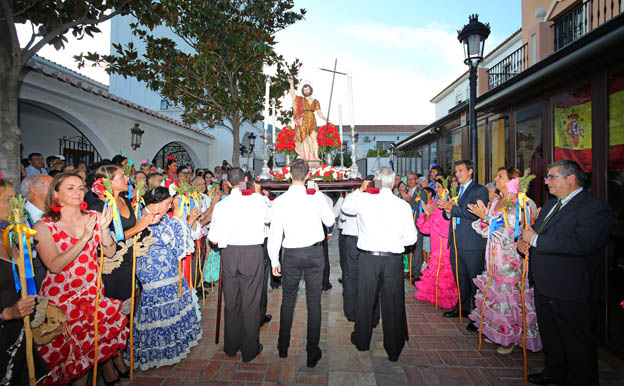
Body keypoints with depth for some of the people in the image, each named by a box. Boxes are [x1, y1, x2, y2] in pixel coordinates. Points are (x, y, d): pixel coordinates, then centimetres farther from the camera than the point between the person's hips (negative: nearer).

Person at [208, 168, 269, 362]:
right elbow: (269, 217, 14)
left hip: (229, 254, 2)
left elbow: (214, 239, -3)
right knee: (251, 302, 8)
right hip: (253, 253, -2)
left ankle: (231, 346, 32)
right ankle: (250, 350, 20)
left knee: (231, 302, 16)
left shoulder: (221, 205, -3)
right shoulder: (257, 200, -6)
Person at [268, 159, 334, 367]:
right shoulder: (317, 197, -8)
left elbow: (275, 233, -7)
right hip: (314, 251, 0)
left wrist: (274, 260, 3)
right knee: (314, 302, 8)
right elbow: (330, 221, 7)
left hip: (291, 254, 0)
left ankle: (283, 347, 31)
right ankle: (312, 353, 18)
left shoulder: (280, 201, -10)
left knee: (288, 300, 16)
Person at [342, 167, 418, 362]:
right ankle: (394, 349, 24)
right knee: (393, 303, 11)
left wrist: (360, 190, 18)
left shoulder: (364, 200, -7)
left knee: (365, 300, 16)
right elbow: (411, 238, -3)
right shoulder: (403, 205, -6)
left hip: (368, 257, 1)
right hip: (393, 259, 0)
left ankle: (362, 340, 34)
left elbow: (346, 208, 15)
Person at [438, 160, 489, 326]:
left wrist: (453, 208, -21)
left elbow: (477, 214, -19)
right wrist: (447, 211, -3)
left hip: (472, 243, -7)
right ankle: (463, 307, 33)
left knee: (475, 280, 1)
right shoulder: (456, 191, 18)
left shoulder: (480, 190, -5)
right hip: (456, 242, 7)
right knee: (460, 279, 18)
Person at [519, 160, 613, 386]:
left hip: (572, 294, -8)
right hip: (544, 288, 9)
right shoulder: (550, 205, 12)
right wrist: (523, 242, -1)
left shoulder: (596, 208, -16)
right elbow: (534, 232, 22)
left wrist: (536, 239, -25)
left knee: (577, 346, 9)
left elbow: (582, 243, -32)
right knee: (550, 338, 24)